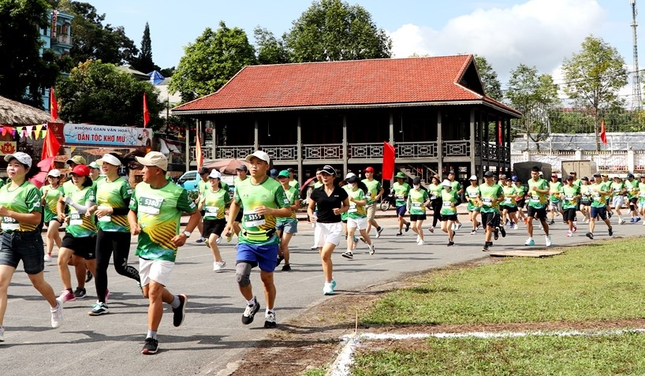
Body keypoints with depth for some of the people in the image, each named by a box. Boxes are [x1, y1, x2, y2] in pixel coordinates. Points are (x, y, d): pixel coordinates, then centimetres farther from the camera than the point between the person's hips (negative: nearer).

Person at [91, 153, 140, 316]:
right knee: (100, 266, 3)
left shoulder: (123, 184, -11)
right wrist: (96, 216, 17)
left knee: (120, 267, -3)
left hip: (121, 231, -7)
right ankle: (101, 303, 8)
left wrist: (110, 210, -21)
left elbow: (131, 208, -16)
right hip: (103, 229, 7)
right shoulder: (100, 183, 11)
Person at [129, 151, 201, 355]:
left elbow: (195, 213, -3)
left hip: (165, 249, -7)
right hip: (144, 248, 7)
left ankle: (151, 338, -4)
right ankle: (178, 302, 44)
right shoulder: (140, 188, 3)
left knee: (154, 291, -13)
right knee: (147, 291, 15)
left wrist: (185, 234, -17)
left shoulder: (177, 192, -13)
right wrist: (134, 225, -5)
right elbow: (132, 211, 17)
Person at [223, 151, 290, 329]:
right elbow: (235, 203, 24)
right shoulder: (241, 186, 4)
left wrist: (270, 211, -21)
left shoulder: (275, 187, -7)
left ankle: (270, 312, 29)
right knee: (241, 275, -15)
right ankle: (251, 304, 13)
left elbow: (288, 210, -4)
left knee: (267, 278, 8)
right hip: (246, 240, 2)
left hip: (268, 241, -2)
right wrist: (230, 222, 14)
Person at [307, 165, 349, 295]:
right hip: (320, 225, 3)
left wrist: (341, 210, -9)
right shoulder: (317, 192, 1)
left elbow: (347, 205, 12)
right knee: (324, 257, 10)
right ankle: (330, 281, 27)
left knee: (325, 255, -17)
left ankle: (328, 283, -5)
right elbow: (310, 207, 11)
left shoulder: (340, 191, -2)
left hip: (335, 226, -3)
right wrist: (311, 215, -10)